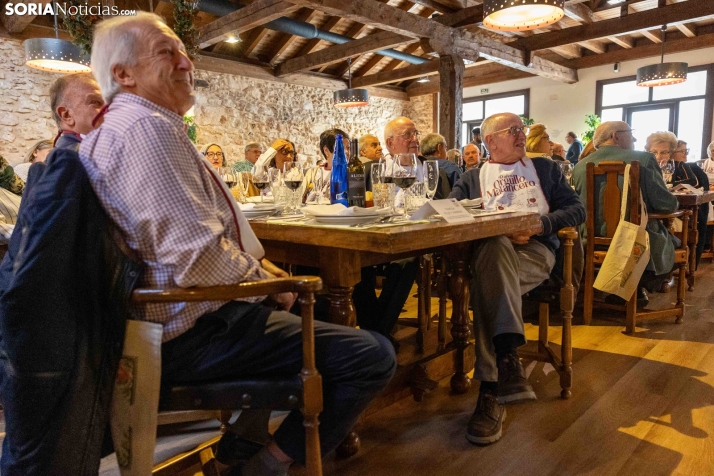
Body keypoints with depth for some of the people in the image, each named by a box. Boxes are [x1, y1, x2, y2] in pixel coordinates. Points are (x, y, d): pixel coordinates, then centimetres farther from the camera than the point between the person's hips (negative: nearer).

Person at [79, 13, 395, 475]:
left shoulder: (125, 127, 16)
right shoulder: (149, 127, -20)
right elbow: (200, 255, -29)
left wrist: (256, 264, 9)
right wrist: (265, 282, -10)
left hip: (179, 314, 11)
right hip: (196, 332, -11)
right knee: (374, 355, -15)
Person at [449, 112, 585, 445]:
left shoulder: (546, 168, 25)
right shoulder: (472, 178, 23)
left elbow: (577, 209, 14)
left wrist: (540, 224, -7)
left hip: (534, 251, 0)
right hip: (489, 250, 1)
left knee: (488, 270, -35)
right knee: (494, 247, -38)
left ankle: (492, 389, -39)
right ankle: (508, 362, -42)